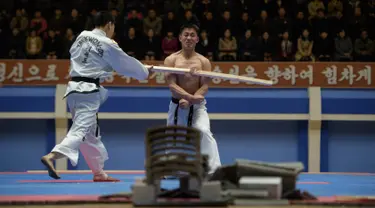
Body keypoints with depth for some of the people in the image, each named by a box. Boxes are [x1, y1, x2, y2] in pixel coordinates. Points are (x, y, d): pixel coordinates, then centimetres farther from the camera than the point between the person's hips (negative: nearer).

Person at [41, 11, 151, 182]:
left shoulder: (82, 36, 10)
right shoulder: (108, 45, -7)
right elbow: (126, 64, 5)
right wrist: (145, 72, 23)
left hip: (73, 88, 8)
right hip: (89, 91, -8)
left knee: (91, 133, 16)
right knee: (80, 130, -15)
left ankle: (99, 173, 24)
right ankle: (51, 157, -36)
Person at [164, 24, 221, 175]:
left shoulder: (203, 62, -2)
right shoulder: (171, 60, -4)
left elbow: (204, 86, -8)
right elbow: (172, 85, -14)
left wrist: (189, 100, -23)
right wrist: (190, 97, -28)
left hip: (197, 106, -1)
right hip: (177, 106, 1)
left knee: (204, 132, -24)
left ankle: (214, 169, -26)